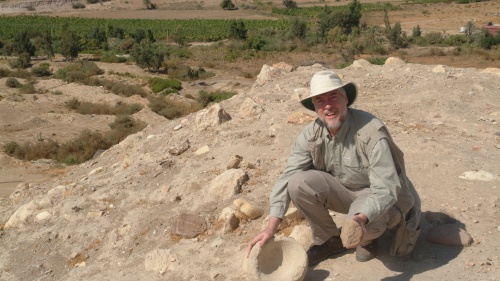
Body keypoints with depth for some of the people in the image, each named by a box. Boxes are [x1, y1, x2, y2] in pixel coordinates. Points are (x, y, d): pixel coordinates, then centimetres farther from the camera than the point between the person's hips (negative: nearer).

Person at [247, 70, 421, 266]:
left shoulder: (371, 131, -28)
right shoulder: (311, 134, -13)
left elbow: (386, 189, -31)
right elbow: (287, 177, -16)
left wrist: (361, 218, -51)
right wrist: (271, 227, -27)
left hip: (380, 196, -4)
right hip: (344, 191, 5)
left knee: (361, 222, -37)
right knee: (299, 183, -22)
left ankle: (368, 238, 4)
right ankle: (328, 239, 3)